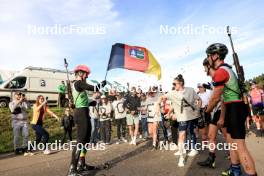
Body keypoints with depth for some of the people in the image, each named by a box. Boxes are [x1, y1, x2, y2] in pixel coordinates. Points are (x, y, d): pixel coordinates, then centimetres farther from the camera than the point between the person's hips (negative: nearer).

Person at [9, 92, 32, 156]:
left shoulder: (24, 102, 8)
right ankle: (16, 149, 16)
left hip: (25, 121, 2)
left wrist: (25, 100, -18)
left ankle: (24, 148, 16)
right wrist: (19, 101, -23)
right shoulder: (11, 103, 5)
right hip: (16, 122, -2)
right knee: (16, 136, 2)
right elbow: (12, 109, -17)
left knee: (26, 135, 2)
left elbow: (28, 107, -10)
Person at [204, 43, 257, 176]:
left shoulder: (220, 71, -18)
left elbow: (215, 98, -17)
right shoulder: (225, 69, 17)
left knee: (239, 145, -7)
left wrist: (207, 111, 2)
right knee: (231, 140, 18)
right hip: (233, 108, 11)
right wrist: (222, 117, 21)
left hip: (235, 109, -11)